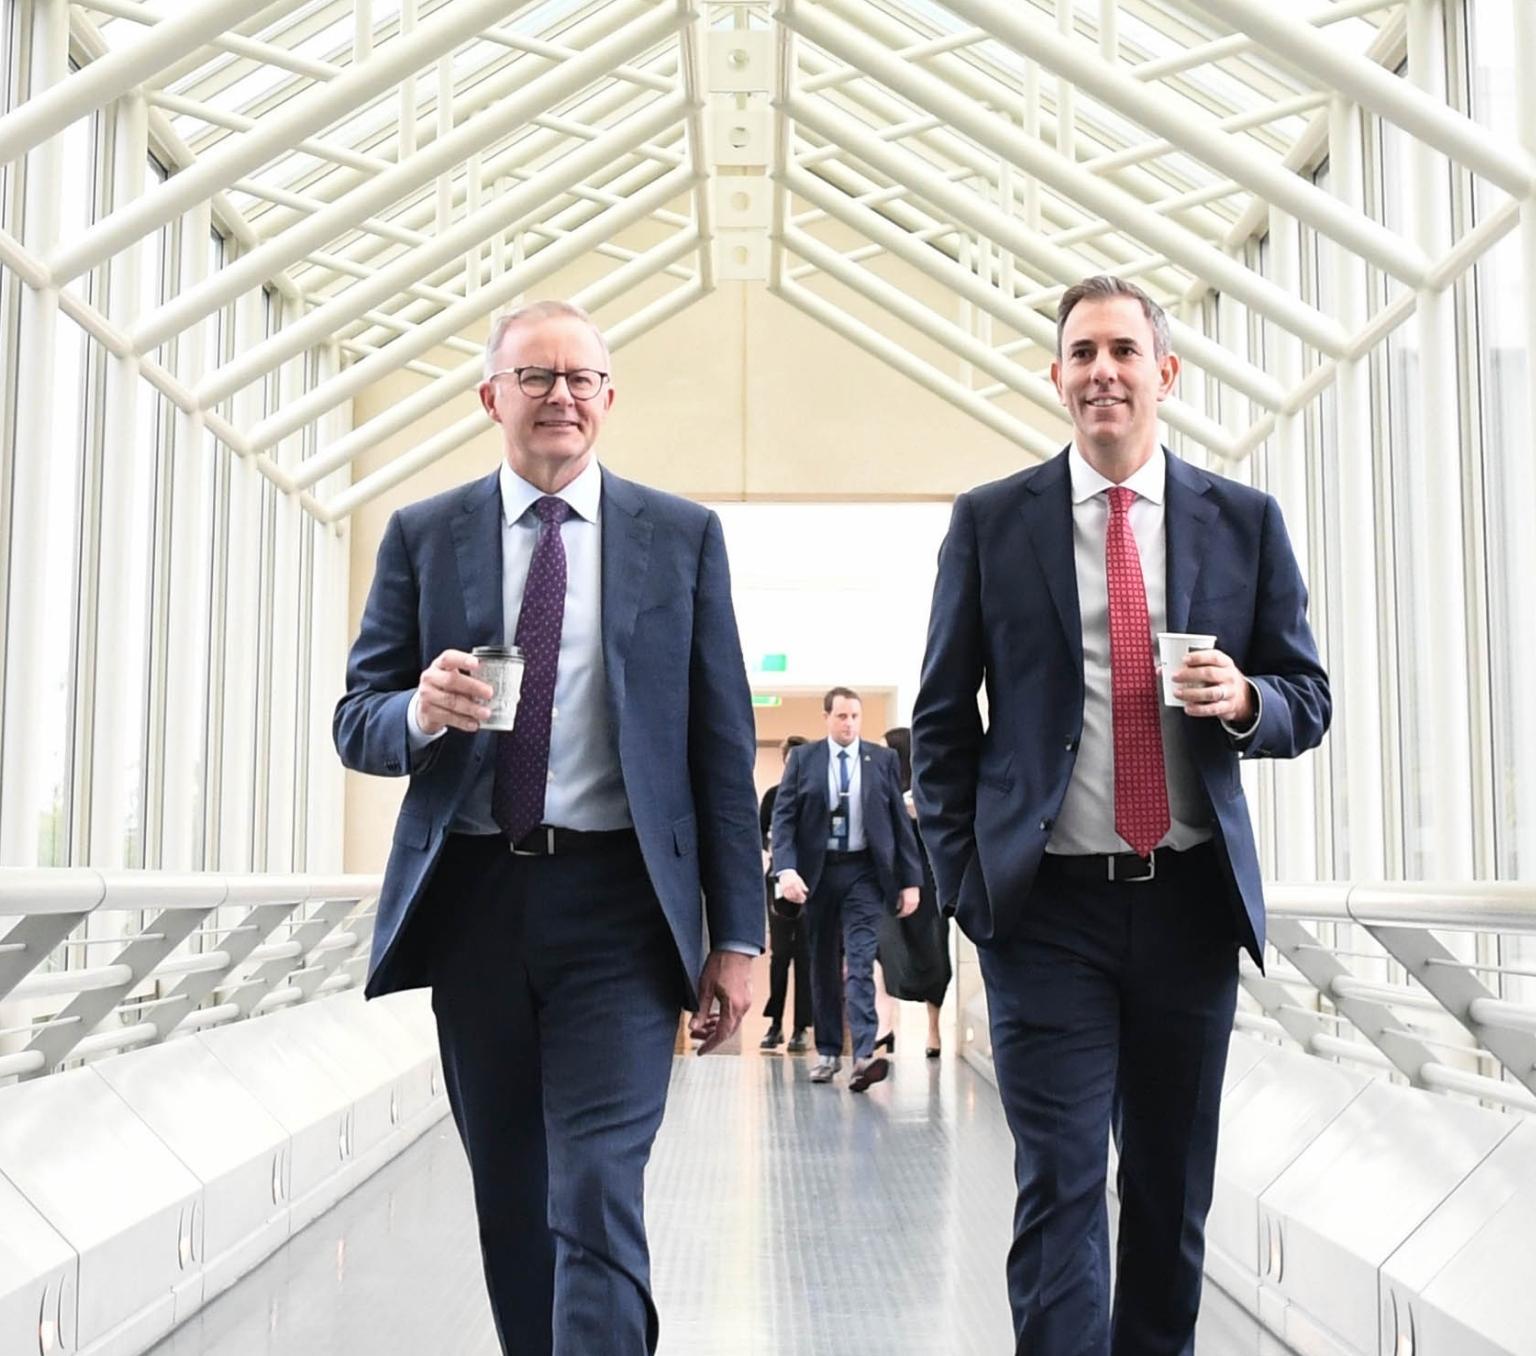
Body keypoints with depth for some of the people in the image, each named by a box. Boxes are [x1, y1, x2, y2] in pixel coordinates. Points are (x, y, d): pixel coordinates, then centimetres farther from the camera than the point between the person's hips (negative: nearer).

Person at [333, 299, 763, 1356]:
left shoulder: (682, 537, 5)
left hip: (616, 902, -2)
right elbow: (356, 721, 7)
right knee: (509, 1201, 14)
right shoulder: (423, 537, 8)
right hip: (472, 898, 3)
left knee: (597, 1198, -9)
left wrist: (737, 935, -2)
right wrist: (422, 711, -18)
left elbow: (723, 743, 3)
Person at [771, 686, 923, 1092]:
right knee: (823, 965, 10)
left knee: (860, 963, -12)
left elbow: (900, 820, 5)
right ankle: (827, 1051, 20)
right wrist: (786, 868, -17)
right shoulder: (802, 759, 3)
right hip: (818, 871, 1)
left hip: (864, 872, -1)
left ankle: (864, 1056, -19)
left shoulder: (882, 759, 4)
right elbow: (783, 816, -2)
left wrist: (910, 879, 1)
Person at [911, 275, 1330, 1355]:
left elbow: (1308, 700, 9)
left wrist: (1246, 699, -14)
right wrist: (964, 881, -2)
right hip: (1049, 904, -2)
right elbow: (943, 718, 5)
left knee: (1175, 1187, 14)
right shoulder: (991, 521, 2)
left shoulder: (1245, 521, 6)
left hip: (1192, 899, 2)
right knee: (1060, 1185, -2)